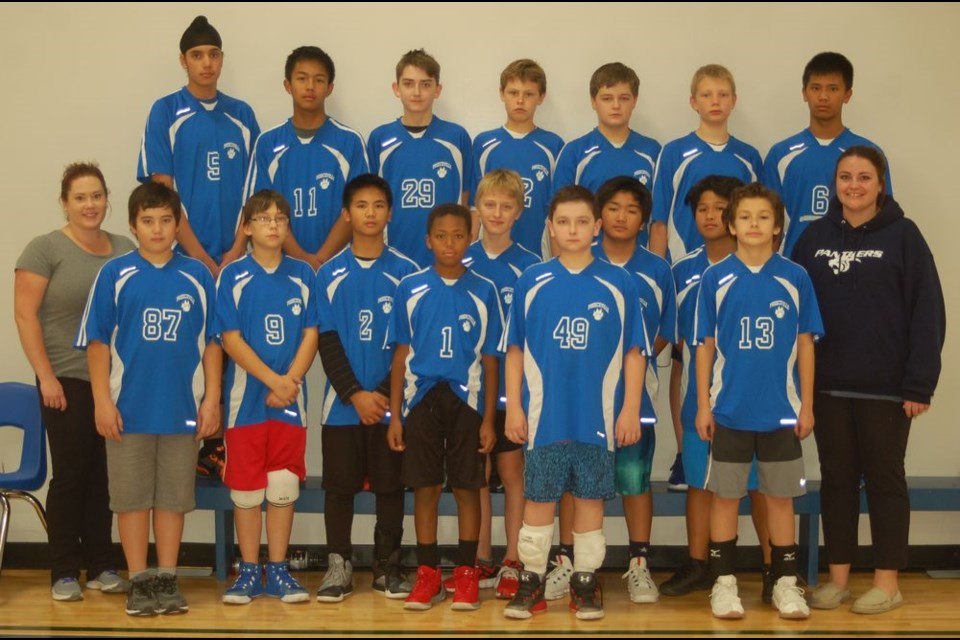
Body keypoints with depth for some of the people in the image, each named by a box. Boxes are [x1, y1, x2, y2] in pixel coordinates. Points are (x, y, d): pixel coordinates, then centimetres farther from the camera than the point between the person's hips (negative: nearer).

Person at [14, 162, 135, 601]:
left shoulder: (125, 250, 10)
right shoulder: (46, 249, -3)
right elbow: (25, 315, -6)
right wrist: (46, 376, -10)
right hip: (67, 383, -4)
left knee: (105, 476, 7)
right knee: (70, 474, 0)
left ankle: (101, 566, 17)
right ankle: (64, 572, 9)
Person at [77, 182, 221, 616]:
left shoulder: (197, 276, 4)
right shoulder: (115, 274, 0)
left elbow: (212, 342, 6)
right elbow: (97, 341, 0)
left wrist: (212, 398, 1)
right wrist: (102, 401, -6)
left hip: (183, 409, 1)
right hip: (129, 409, -1)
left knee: (174, 496, 8)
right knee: (131, 496, 4)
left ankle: (167, 580, 18)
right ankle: (139, 582, 14)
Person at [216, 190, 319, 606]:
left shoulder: (302, 275, 6)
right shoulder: (233, 276, 0)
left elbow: (310, 335, 3)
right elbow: (231, 339, -6)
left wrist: (290, 381, -11)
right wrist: (272, 380, -14)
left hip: (290, 399, 2)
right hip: (246, 398, -2)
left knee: (284, 486, 5)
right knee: (246, 488, 3)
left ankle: (278, 570, 14)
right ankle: (249, 571, 12)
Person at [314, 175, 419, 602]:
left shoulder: (406, 272, 1)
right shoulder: (330, 275, 3)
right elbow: (327, 341, -1)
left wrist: (386, 393, -9)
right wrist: (355, 395, -10)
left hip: (392, 403, 0)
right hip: (342, 403, 0)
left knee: (391, 485, 5)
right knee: (339, 486, 4)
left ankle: (388, 567, 15)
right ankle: (338, 566, 14)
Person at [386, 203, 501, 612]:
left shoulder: (483, 292, 3)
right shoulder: (411, 289, 3)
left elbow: (490, 359, 4)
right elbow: (400, 355, 5)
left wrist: (489, 419, 0)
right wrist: (395, 415, 1)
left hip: (466, 399, 0)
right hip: (422, 399, 0)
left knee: (467, 488, 4)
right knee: (425, 488, 4)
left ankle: (466, 574, 13)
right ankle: (428, 575, 12)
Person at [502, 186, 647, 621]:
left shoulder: (619, 284, 1)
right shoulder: (531, 283, 3)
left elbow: (634, 352, 3)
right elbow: (515, 350, 6)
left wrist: (630, 409, -2)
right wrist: (514, 406, 1)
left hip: (598, 417, 0)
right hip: (544, 416, 0)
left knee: (590, 499, 7)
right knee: (539, 500, 5)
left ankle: (585, 583, 17)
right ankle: (531, 581, 15)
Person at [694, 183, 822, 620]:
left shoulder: (795, 279, 0)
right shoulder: (715, 279, -2)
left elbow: (805, 344, 4)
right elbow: (705, 345, 1)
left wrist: (807, 405, 2)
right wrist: (703, 405, -1)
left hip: (781, 411, 1)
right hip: (729, 409, 0)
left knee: (781, 496, 8)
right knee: (725, 496, 7)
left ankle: (786, 582, 17)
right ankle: (724, 581, 16)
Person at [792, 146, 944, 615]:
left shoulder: (903, 235, -4)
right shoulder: (814, 237, 6)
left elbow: (927, 312, -7)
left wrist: (919, 384, -12)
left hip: (885, 386, -3)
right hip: (828, 384, 3)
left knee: (884, 477, 5)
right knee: (836, 478, 9)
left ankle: (887, 582, 13)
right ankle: (837, 577, 18)